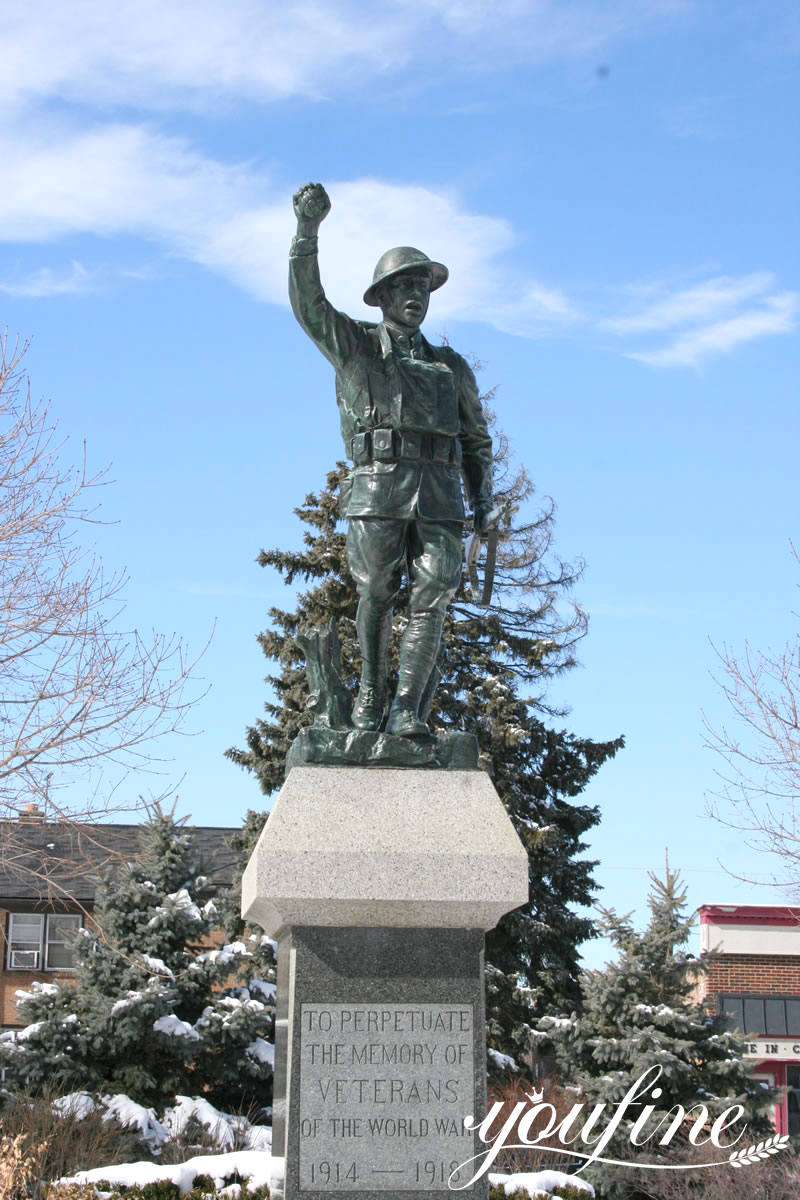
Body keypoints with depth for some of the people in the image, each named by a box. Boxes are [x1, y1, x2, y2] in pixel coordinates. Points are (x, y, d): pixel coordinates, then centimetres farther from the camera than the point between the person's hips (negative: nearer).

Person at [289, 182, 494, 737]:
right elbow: (307, 300, -2)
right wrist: (308, 228, -15)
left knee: (431, 600, -10)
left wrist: (483, 501, 13)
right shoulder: (355, 346, 14)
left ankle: (409, 709, -13)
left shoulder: (452, 367, 23)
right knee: (377, 597, -2)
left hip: (440, 497, 2)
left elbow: (477, 440, 27)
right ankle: (371, 693, 17)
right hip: (378, 490, -2)